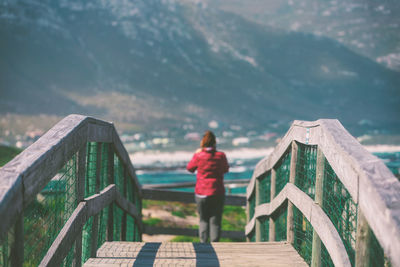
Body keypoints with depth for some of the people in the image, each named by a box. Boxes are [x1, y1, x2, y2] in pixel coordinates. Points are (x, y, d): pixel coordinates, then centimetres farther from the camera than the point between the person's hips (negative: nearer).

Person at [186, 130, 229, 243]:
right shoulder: (221, 156, -5)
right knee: (215, 221, 5)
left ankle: (203, 243, 5)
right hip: (217, 193, 0)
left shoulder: (199, 156, -9)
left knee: (203, 220, 13)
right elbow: (226, 169, 14)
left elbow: (190, 168, 10)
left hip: (201, 193, 0)